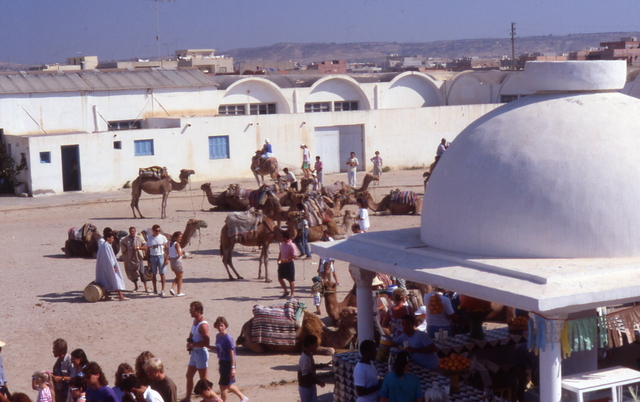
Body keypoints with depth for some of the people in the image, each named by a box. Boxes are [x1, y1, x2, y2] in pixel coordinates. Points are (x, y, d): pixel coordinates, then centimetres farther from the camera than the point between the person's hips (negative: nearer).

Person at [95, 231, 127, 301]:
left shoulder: (102, 245, 15)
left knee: (106, 282, 11)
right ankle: (120, 296, -15)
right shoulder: (107, 246, -15)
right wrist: (113, 266, -17)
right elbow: (109, 257, -19)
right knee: (116, 280, -10)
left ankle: (106, 296, 9)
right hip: (109, 266, -10)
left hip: (103, 268, 10)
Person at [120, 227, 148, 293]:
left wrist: (137, 248, -14)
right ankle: (136, 287, 22)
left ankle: (146, 288, -8)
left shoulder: (139, 238, -6)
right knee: (132, 273, 8)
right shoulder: (126, 238, 3)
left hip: (138, 257, -3)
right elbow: (121, 243, 22)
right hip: (130, 258, 4)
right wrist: (124, 249, 7)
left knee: (141, 272, -9)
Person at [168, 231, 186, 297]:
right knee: (180, 277, 5)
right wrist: (182, 252, -3)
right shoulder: (177, 244, -15)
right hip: (177, 260, -8)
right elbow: (179, 254, -22)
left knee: (177, 276, 21)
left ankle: (172, 288, 3)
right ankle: (179, 292, 8)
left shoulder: (170, 243, 8)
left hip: (172, 260, 8)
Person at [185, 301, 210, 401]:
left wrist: (192, 344, -19)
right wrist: (190, 339, 3)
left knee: (203, 379, 2)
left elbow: (206, 342, -26)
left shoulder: (203, 325, -21)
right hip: (194, 352, 10)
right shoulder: (195, 321, 9)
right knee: (189, 376, 15)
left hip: (201, 353, -10)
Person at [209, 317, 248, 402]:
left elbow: (232, 353, -20)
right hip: (222, 362, 9)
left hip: (228, 363, -9)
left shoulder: (228, 338, -20)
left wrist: (233, 368, -22)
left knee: (223, 385, -1)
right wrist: (207, 346, 11)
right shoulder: (218, 336, 4)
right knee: (228, 385, 20)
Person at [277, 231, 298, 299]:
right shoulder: (282, 244, 6)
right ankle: (286, 292, 28)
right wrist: (279, 259, 5)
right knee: (280, 278, 12)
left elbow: (294, 256, -20)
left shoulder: (291, 245, -18)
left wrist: (286, 259, -28)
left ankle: (292, 294, 15)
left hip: (289, 263, -8)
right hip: (282, 263, 8)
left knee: (291, 280, 4)